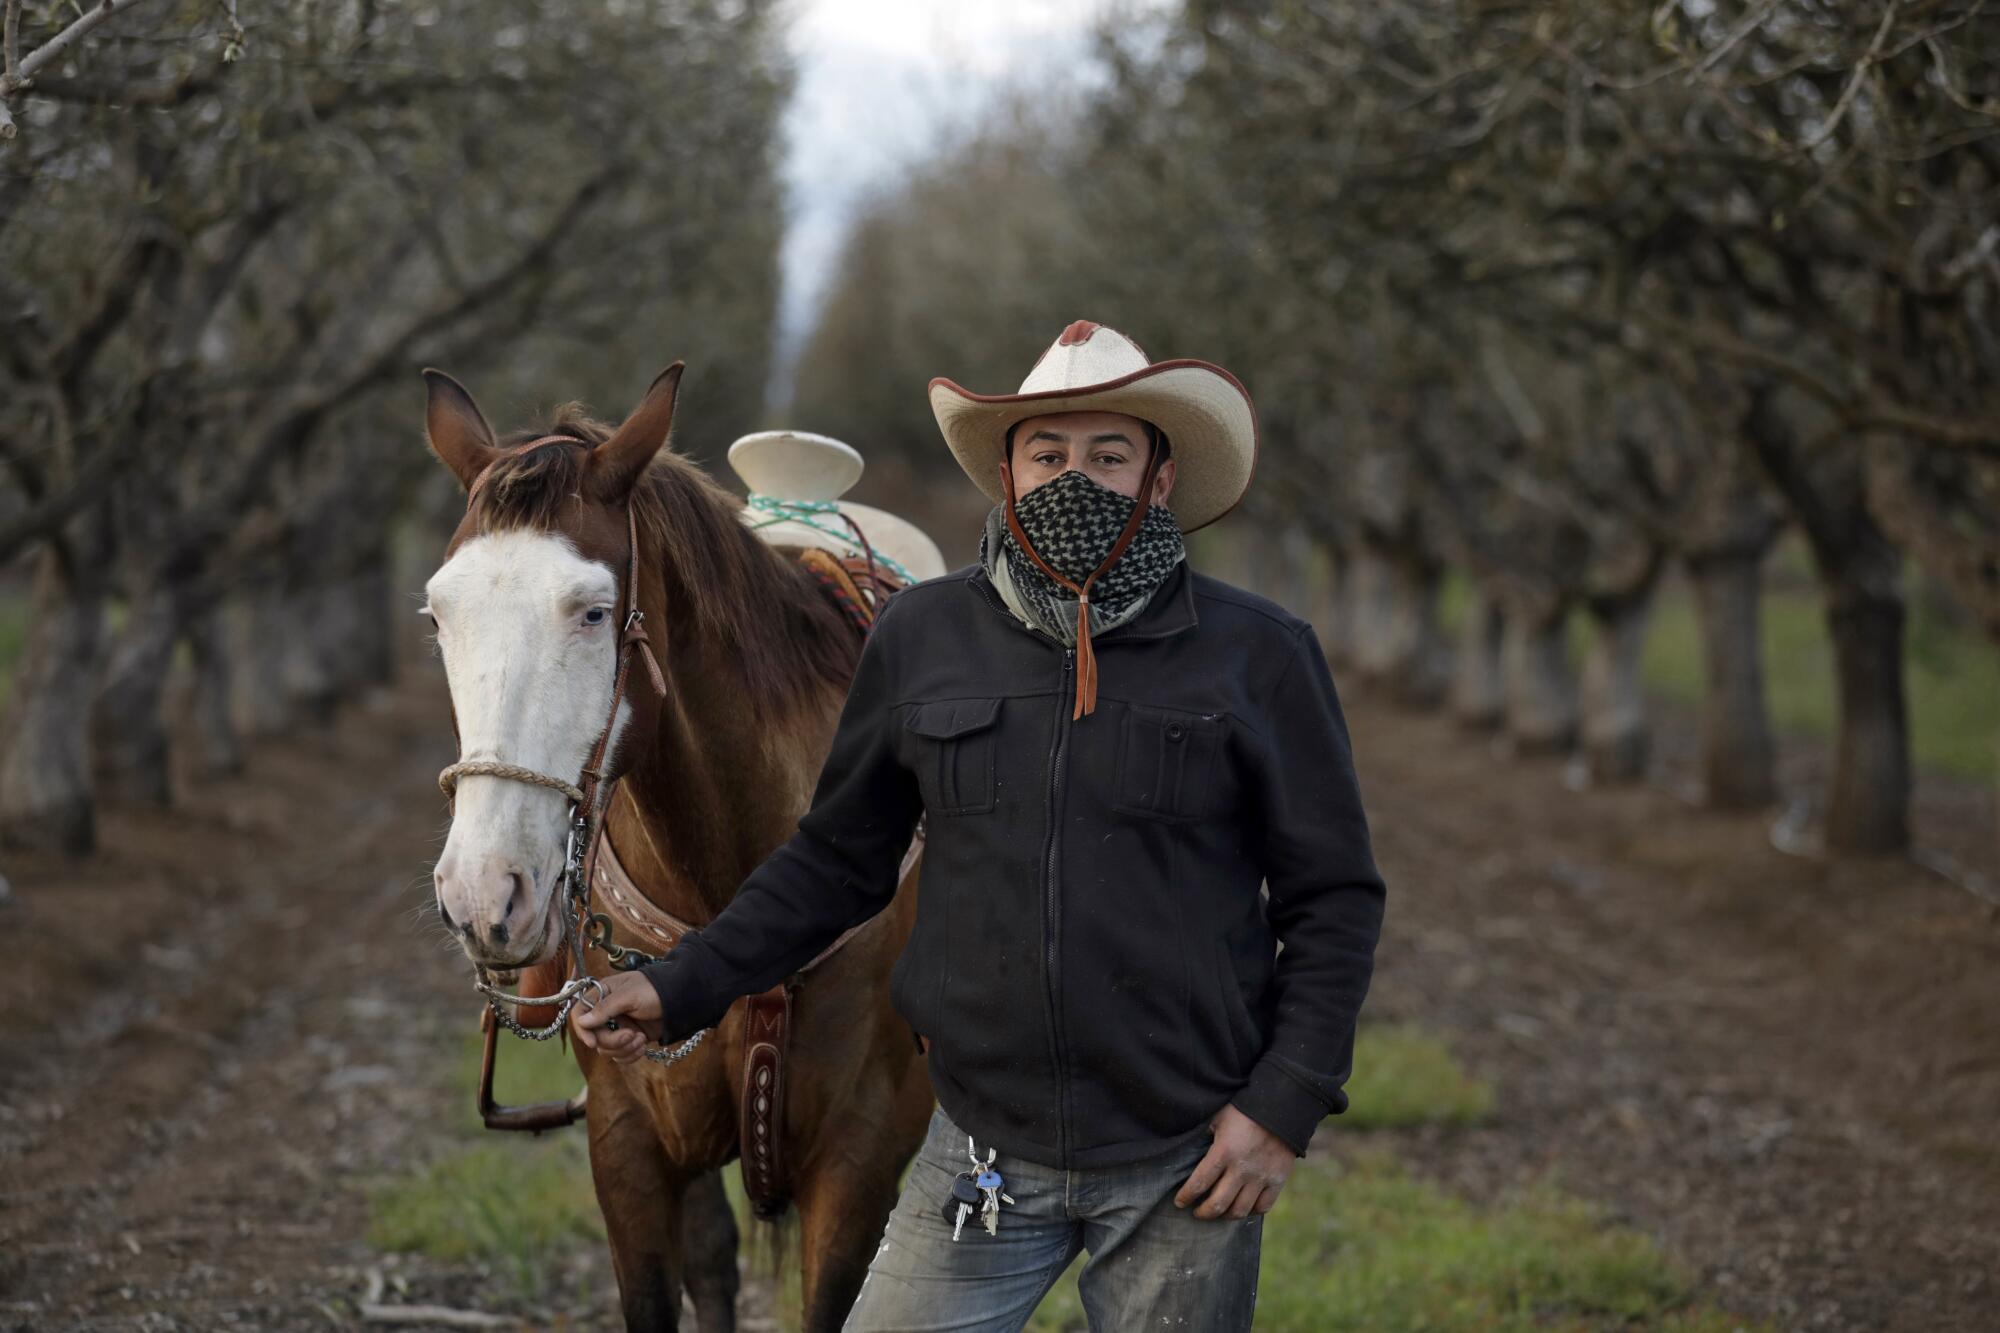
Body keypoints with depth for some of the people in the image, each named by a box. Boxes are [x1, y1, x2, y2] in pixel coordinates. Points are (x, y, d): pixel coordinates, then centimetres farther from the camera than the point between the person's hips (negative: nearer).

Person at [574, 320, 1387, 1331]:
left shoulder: (1260, 656, -3)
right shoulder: (919, 639, 4)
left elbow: (1334, 899, 1)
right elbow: (835, 861, 13)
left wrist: (1286, 1103, -8)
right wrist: (682, 988, 5)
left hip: (1186, 1164, -2)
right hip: (983, 1156, 2)